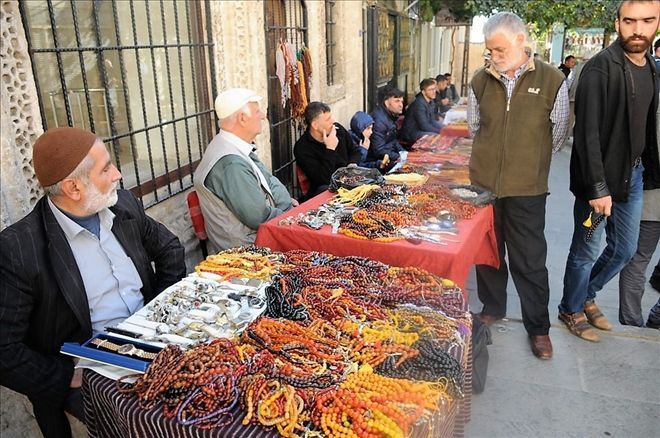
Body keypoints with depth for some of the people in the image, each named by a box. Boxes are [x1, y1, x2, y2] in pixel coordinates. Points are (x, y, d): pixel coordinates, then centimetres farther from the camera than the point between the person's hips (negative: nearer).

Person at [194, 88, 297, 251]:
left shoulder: (240, 149, 6)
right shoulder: (231, 164, -27)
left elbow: (269, 180, 17)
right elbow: (259, 218, -25)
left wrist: (288, 203, 2)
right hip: (247, 245, -9)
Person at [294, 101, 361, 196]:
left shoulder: (338, 129, 4)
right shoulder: (302, 148, -14)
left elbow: (355, 151, 21)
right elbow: (323, 180, -22)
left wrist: (353, 164, -2)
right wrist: (330, 149, -23)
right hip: (325, 188, -6)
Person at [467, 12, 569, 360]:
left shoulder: (552, 81, -7)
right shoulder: (480, 81, 0)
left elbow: (557, 135, 3)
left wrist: (529, 165, 10)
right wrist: (495, 158, 12)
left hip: (526, 190, -2)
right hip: (483, 183, 3)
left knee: (530, 261, 5)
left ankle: (538, 327, 24)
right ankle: (492, 308, 35)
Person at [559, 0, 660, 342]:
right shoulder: (601, 68, -15)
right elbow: (587, 133, -20)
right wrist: (598, 187, -22)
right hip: (601, 178, -7)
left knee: (625, 250, 16)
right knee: (586, 252, 6)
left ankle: (588, 296, 38)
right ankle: (571, 310, 27)